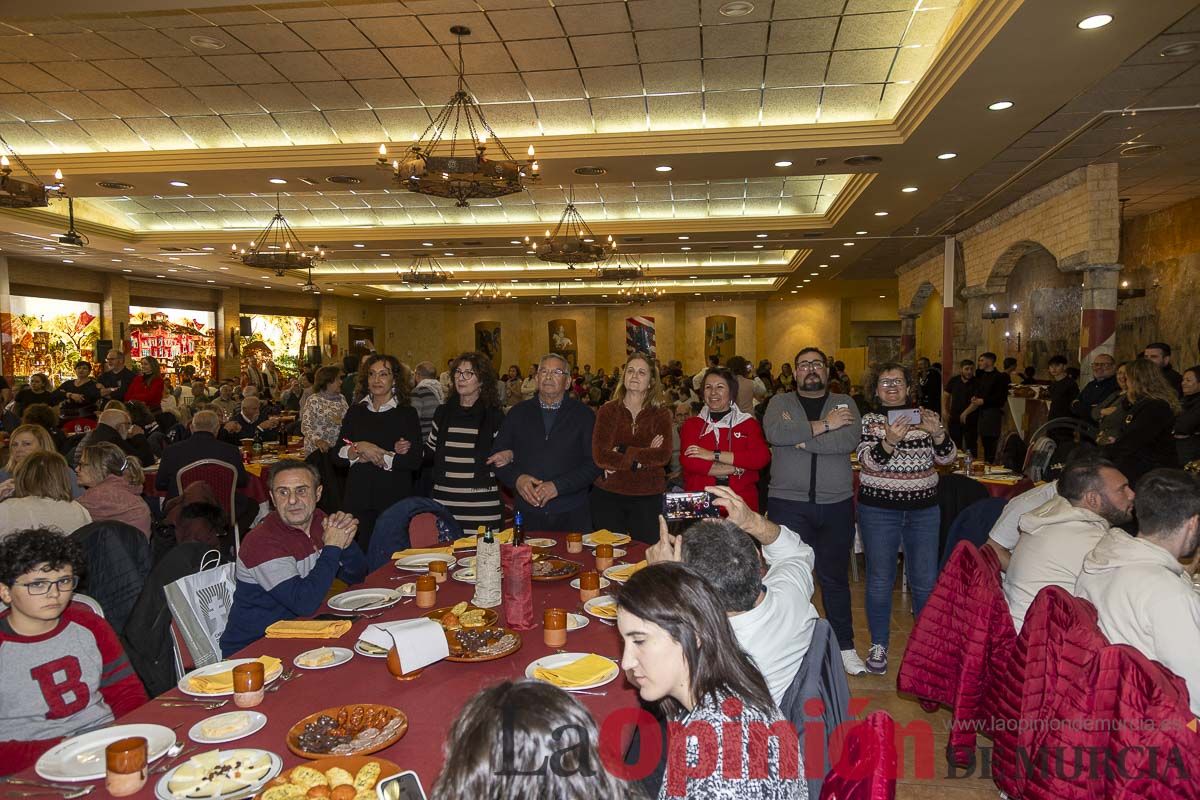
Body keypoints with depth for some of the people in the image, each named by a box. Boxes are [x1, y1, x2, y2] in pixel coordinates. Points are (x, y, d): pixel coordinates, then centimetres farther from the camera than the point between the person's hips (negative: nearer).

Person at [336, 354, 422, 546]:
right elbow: (338, 455, 4)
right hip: (358, 497, 3)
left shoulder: (407, 414, 0)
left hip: (395, 499, -2)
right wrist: (360, 448, -15)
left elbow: (414, 460, -10)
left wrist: (370, 458, -10)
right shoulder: (355, 412, 10)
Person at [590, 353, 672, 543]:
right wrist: (644, 457, -12)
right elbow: (599, 456, -12)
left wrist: (622, 452, -14)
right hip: (608, 495, 0)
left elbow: (664, 456, -12)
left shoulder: (661, 414, 3)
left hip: (648, 498, 0)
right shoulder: (607, 410, 1)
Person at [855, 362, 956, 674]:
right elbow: (868, 460, -16)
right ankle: (879, 645, 18)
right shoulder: (868, 420, -2)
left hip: (923, 509, 2)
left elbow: (946, 458, -2)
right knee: (880, 580, 4)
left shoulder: (926, 416, 5)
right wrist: (889, 441, -35)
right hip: (878, 509, -2)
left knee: (925, 581, 7)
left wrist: (938, 433, -22)